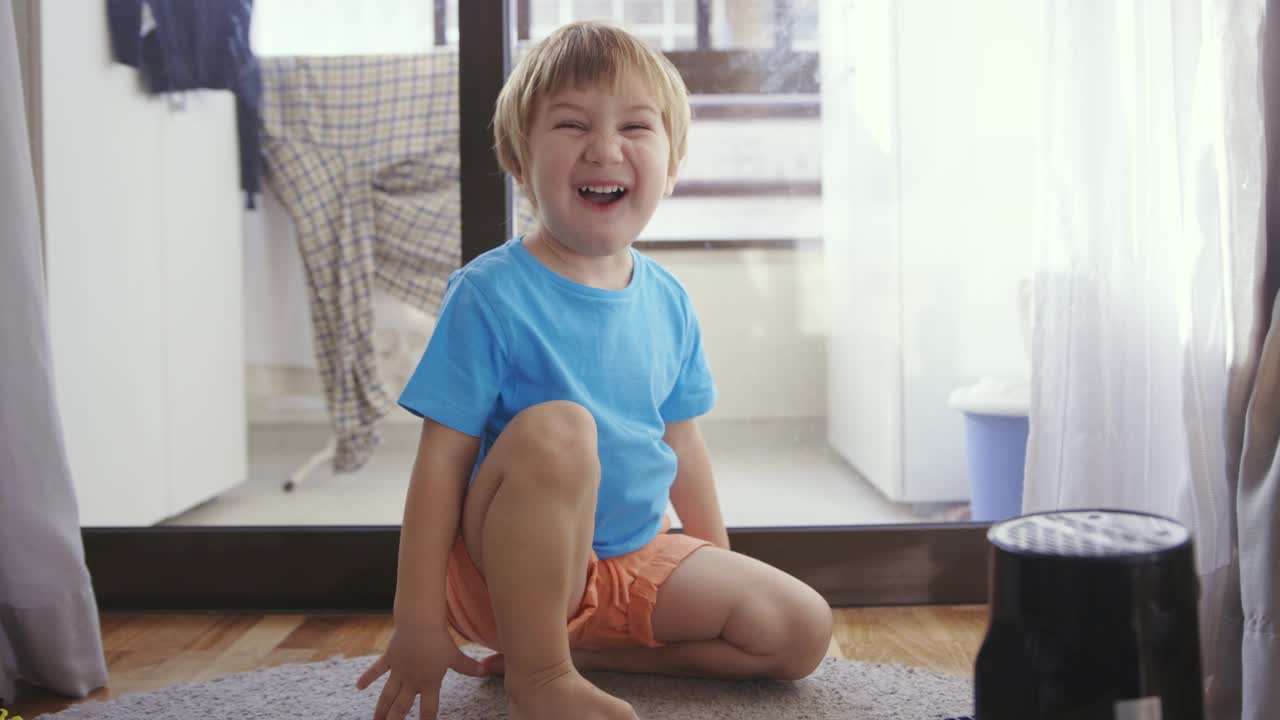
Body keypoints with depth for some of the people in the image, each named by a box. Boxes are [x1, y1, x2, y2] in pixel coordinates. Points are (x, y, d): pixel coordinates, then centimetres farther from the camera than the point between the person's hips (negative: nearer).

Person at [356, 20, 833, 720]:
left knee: (802, 632, -3)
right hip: (515, 568, -6)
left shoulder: (668, 302, 2)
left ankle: (581, 644, 1)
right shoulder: (489, 294, -16)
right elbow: (442, 457, -17)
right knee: (557, 427, -34)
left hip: (639, 559, 6)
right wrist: (418, 623, -18)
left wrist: (719, 568, 20)